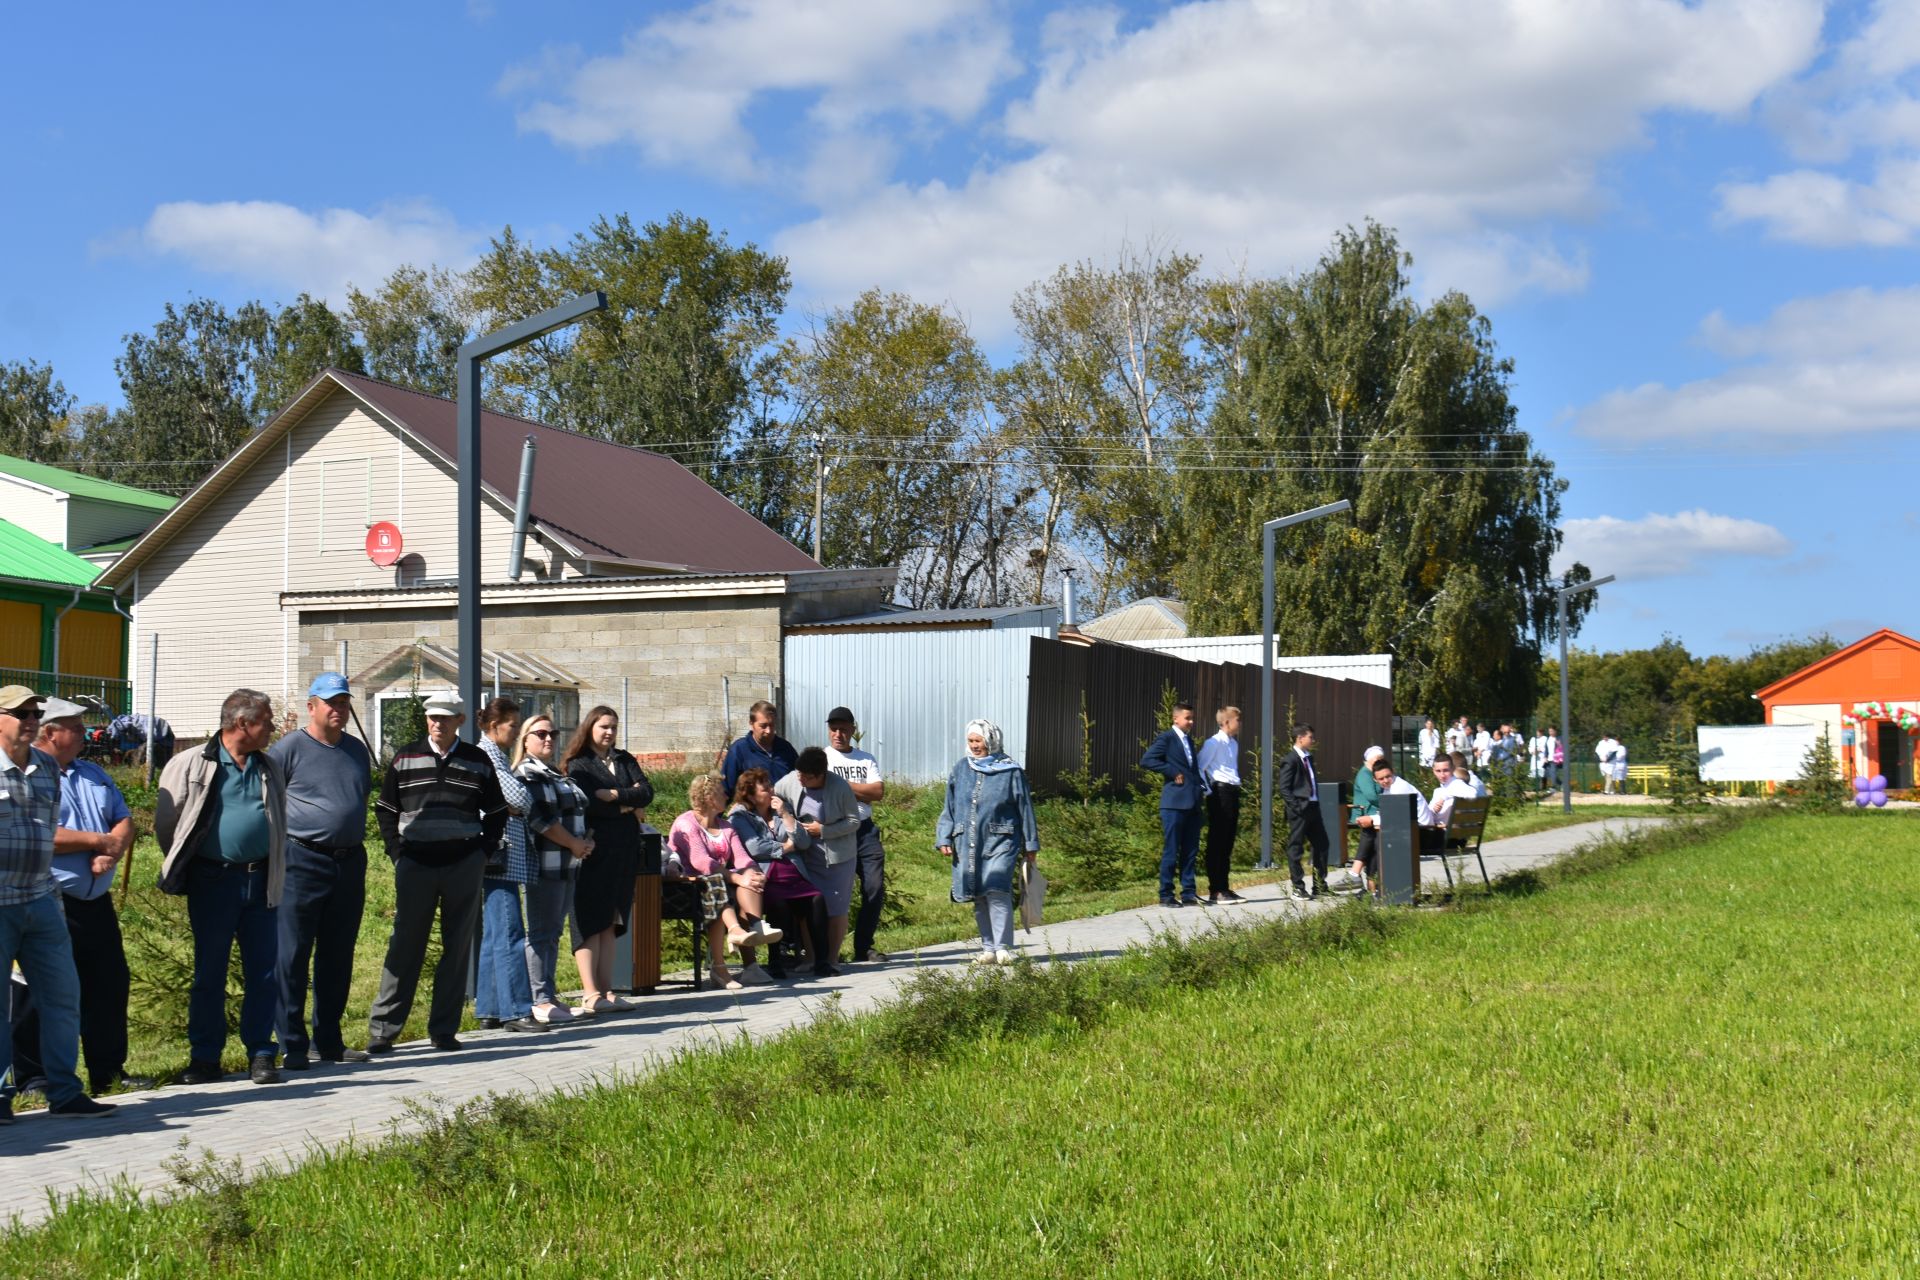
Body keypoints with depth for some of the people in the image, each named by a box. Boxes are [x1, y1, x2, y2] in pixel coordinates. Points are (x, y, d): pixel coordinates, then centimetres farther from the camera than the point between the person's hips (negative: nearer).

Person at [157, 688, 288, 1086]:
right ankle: (205, 1057, 14)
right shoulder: (191, 765, -3)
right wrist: (183, 868, 10)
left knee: (263, 971, 3)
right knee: (209, 972, 5)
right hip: (213, 881, -4)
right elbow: (166, 823, 4)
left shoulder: (270, 768, 13)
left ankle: (260, 1054, 12)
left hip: (260, 882, 4)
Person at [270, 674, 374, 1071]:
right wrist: (284, 835, -5)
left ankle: (328, 1041, 20)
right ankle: (293, 1045, 0)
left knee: (338, 956, 11)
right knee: (292, 956, -4)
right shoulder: (290, 748, -4)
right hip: (303, 861, -6)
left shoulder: (357, 749, 14)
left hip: (350, 862, 6)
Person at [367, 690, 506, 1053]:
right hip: (416, 864, -1)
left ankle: (444, 1029, 12)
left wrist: (481, 852, 3)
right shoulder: (405, 759, 6)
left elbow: (496, 814, 15)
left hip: (464, 865, 1)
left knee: (457, 948, 4)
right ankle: (382, 1029, 3)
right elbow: (385, 810, 11)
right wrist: (398, 853, 0)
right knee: (405, 947, -1)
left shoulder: (477, 761, 7)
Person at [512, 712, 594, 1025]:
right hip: (543, 864, -9)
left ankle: (548, 995, 14)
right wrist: (574, 843, -11)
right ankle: (540, 1001, -8)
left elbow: (578, 811, 24)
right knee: (542, 932, -8)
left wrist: (587, 840, 4)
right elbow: (538, 817, -16)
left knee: (553, 931, 10)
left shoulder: (556, 774, 22)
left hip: (566, 863, 9)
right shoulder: (526, 773, -6)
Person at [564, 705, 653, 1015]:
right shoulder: (578, 764, 0)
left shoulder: (625, 760, 17)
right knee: (591, 921, -7)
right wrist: (628, 805, -4)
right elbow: (587, 803, -15)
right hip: (593, 848, -6)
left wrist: (614, 795, -12)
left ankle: (607, 992, 7)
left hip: (624, 850, 6)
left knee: (609, 923, 7)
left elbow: (646, 793, 3)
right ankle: (590, 994, -9)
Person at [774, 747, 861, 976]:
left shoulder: (840, 787, -18)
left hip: (838, 856, -3)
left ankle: (832, 960, 8)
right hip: (807, 856, 4)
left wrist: (823, 830, -19)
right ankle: (816, 959, 10)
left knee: (836, 909, 1)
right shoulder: (791, 781, -8)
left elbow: (854, 821, -12)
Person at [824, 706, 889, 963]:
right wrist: (861, 792, -8)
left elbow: (878, 791, 1)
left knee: (875, 888, -2)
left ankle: (863, 947, 8)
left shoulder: (866, 760, 16)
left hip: (865, 829, 4)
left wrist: (844, 786, -6)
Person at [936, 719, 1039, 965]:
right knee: (979, 898, 6)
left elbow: (1025, 809, 5)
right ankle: (988, 948, 14)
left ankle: (1003, 948, -13)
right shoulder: (961, 768, 10)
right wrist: (944, 839, 7)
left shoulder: (1010, 771, 0)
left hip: (1000, 842, -4)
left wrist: (1031, 844, 7)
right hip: (967, 843, 4)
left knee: (997, 891, -17)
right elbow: (949, 807, 15)